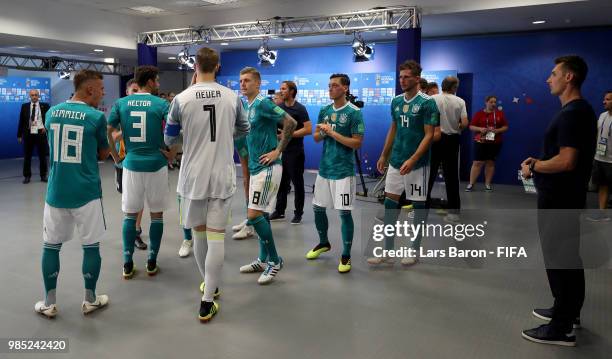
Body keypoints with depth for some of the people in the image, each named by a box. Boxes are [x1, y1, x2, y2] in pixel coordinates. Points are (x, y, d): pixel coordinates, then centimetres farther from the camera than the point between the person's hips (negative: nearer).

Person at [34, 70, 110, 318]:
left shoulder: (51, 113, 6)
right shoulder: (96, 117, -10)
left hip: (56, 192, 4)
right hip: (86, 193, -4)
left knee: (51, 246, 14)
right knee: (91, 246, 9)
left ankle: (49, 304, 22)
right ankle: (90, 301, 19)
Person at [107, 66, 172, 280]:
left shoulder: (121, 103, 4)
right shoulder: (161, 104, -4)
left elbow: (107, 133, 1)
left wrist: (116, 158, 10)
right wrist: (170, 154, 3)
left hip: (131, 165, 2)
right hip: (156, 165, -2)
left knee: (130, 214, 13)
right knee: (157, 214, 11)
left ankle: (128, 264, 14)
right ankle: (152, 262, 15)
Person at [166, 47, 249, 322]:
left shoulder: (181, 99, -6)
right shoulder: (232, 98, -1)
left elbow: (169, 139, 5)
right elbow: (243, 130, 16)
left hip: (193, 175, 0)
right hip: (222, 175, 0)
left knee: (198, 232, 17)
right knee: (216, 236, 2)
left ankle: (210, 285, 34)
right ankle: (207, 302, 3)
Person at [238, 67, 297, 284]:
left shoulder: (263, 103, -13)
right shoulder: (245, 105, 13)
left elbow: (291, 123, -20)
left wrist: (278, 151, -17)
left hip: (267, 167, -9)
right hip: (255, 166, 9)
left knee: (254, 215, -11)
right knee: (259, 215, 13)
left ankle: (274, 260, 4)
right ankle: (264, 260, 25)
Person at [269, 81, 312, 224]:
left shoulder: (300, 108, -9)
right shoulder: (279, 107, 9)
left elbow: (308, 129, -17)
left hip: (295, 152, -6)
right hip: (281, 151, 6)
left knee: (297, 183, 3)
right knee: (281, 182, 11)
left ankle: (298, 213, 13)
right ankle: (279, 211, 21)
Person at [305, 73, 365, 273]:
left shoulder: (354, 112, -10)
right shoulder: (324, 110, 8)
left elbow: (357, 143, -15)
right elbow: (316, 138, 13)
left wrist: (332, 133, -18)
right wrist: (322, 132, -9)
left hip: (343, 171, -6)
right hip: (324, 168, 7)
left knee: (344, 212, -2)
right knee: (318, 208, 14)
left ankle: (346, 255, 12)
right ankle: (323, 243, 37)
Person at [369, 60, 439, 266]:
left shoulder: (427, 103, -9)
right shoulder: (396, 101, 9)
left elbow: (429, 135, -13)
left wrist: (412, 160, -22)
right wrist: (384, 156, 16)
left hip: (417, 164, -6)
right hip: (395, 162, 6)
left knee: (418, 204, 6)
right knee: (390, 203, 6)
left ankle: (415, 250, 20)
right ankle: (388, 252, 14)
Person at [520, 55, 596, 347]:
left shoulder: (572, 113, -20)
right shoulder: (579, 110, 13)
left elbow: (567, 161, -27)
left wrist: (534, 167, -13)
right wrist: (540, 161, 11)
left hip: (558, 199, -11)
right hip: (564, 196, 11)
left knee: (559, 258, -3)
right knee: (568, 256, 19)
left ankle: (562, 328, 7)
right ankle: (568, 311, 34)